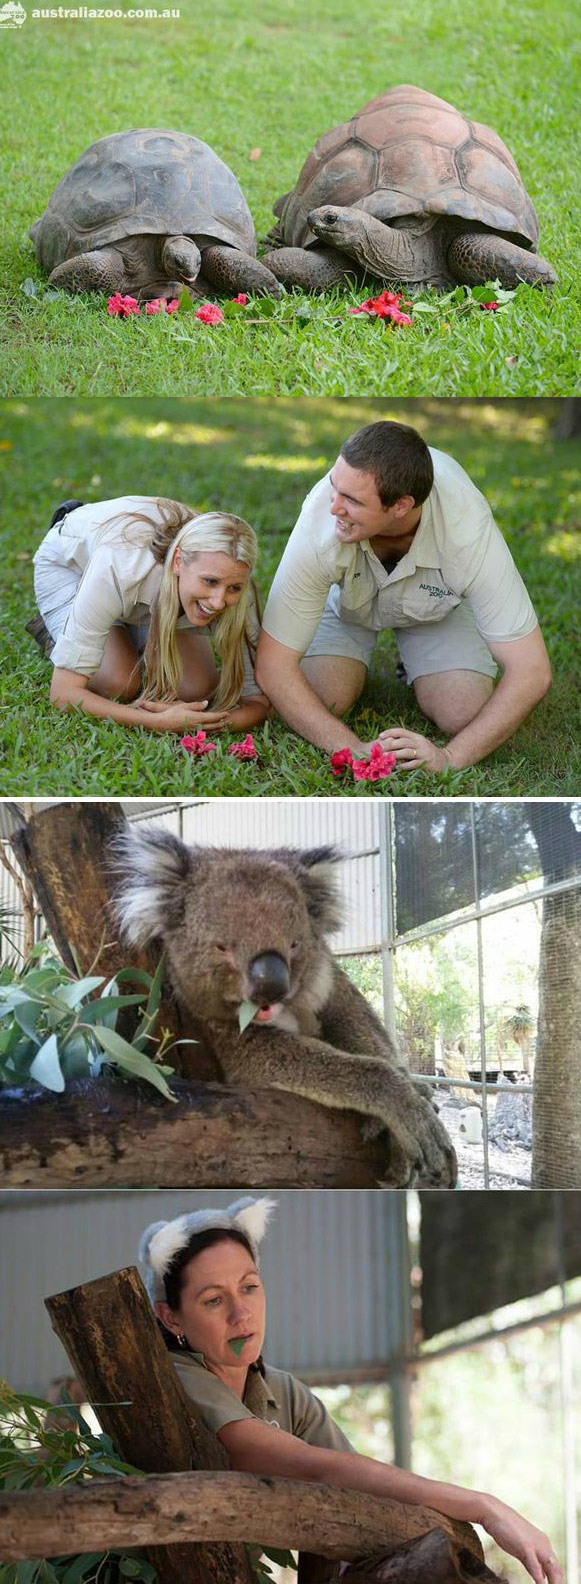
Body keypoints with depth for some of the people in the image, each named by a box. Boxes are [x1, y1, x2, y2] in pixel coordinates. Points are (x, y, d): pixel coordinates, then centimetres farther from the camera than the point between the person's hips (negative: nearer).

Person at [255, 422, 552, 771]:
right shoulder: (320, 523, -41)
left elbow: (532, 672, -36)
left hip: (439, 603, 0)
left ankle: (413, 663, 16)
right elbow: (273, 665, -35)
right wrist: (355, 752, -46)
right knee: (319, 701, -20)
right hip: (345, 599, 0)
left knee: (463, 717, -17)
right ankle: (354, 669, 15)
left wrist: (450, 757, -47)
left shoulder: (469, 531, -41)